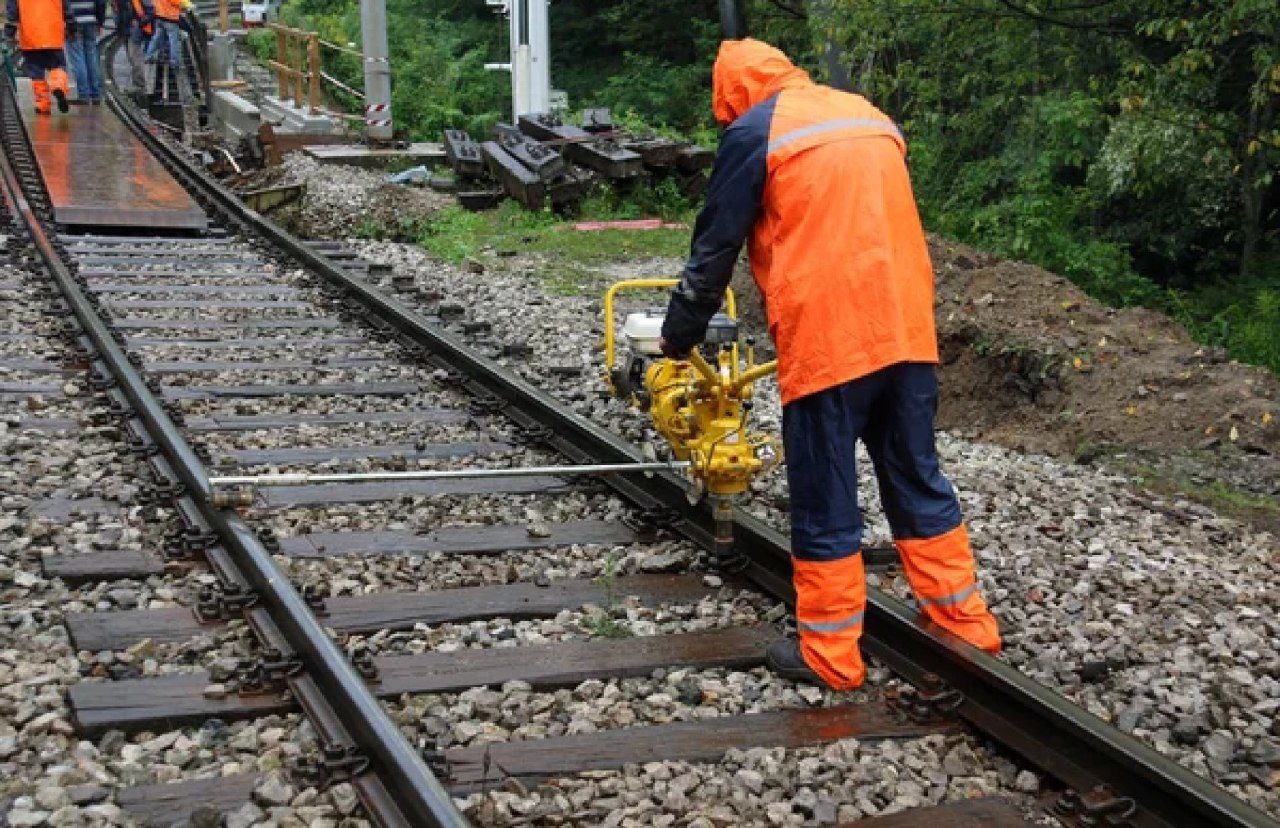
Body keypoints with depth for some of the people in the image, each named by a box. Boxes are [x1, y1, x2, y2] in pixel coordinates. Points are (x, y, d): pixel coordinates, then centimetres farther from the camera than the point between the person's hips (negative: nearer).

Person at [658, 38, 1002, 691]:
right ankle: (963, 621, 21)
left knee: (825, 501, 2)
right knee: (917, 479, 16)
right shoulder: (871, 116, 20)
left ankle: (830, 654, 9)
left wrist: (678, 337, 17)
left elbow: (714, 249, 4)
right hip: (905, 329, 6)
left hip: (826, 338, -6)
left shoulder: (753, 132, 1)